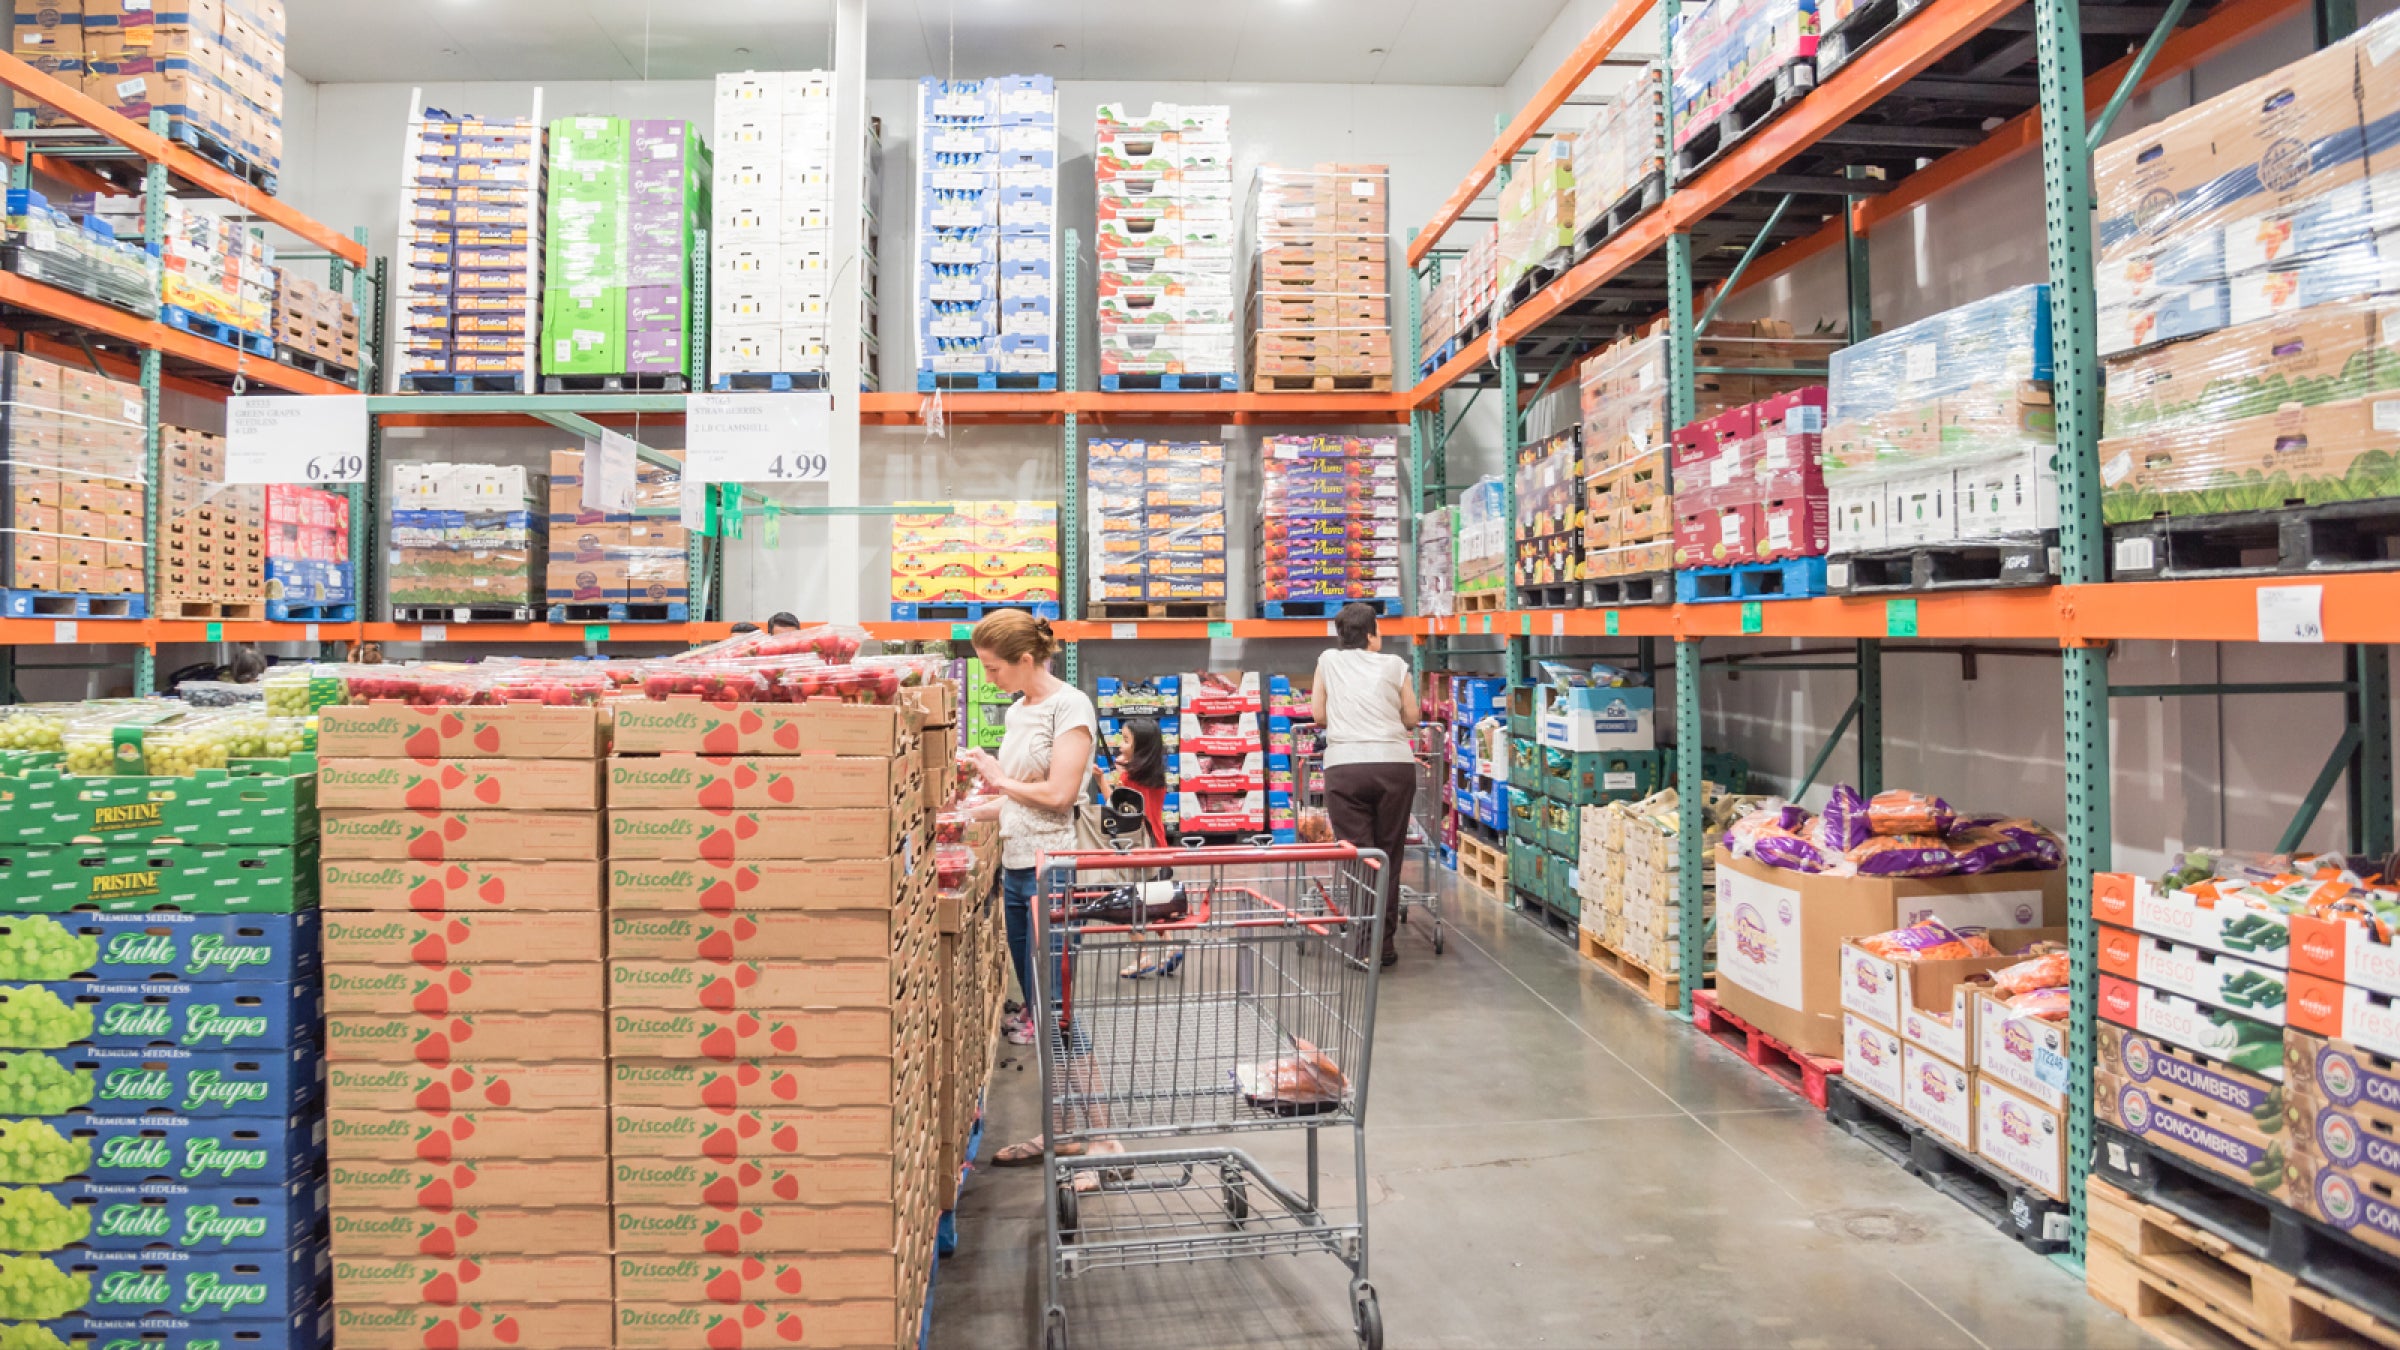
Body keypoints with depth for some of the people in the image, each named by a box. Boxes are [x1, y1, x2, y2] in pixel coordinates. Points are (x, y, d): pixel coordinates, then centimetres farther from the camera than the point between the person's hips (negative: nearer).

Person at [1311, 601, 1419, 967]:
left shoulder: (1329, 661, 14)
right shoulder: (1394, 665, 12)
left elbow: (1319, 717, 15)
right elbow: (1411, 718, 14)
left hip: (1345, 767, 0)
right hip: (1395, 764, 0)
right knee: (1389, 856, 9)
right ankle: (1385, 944, 12)